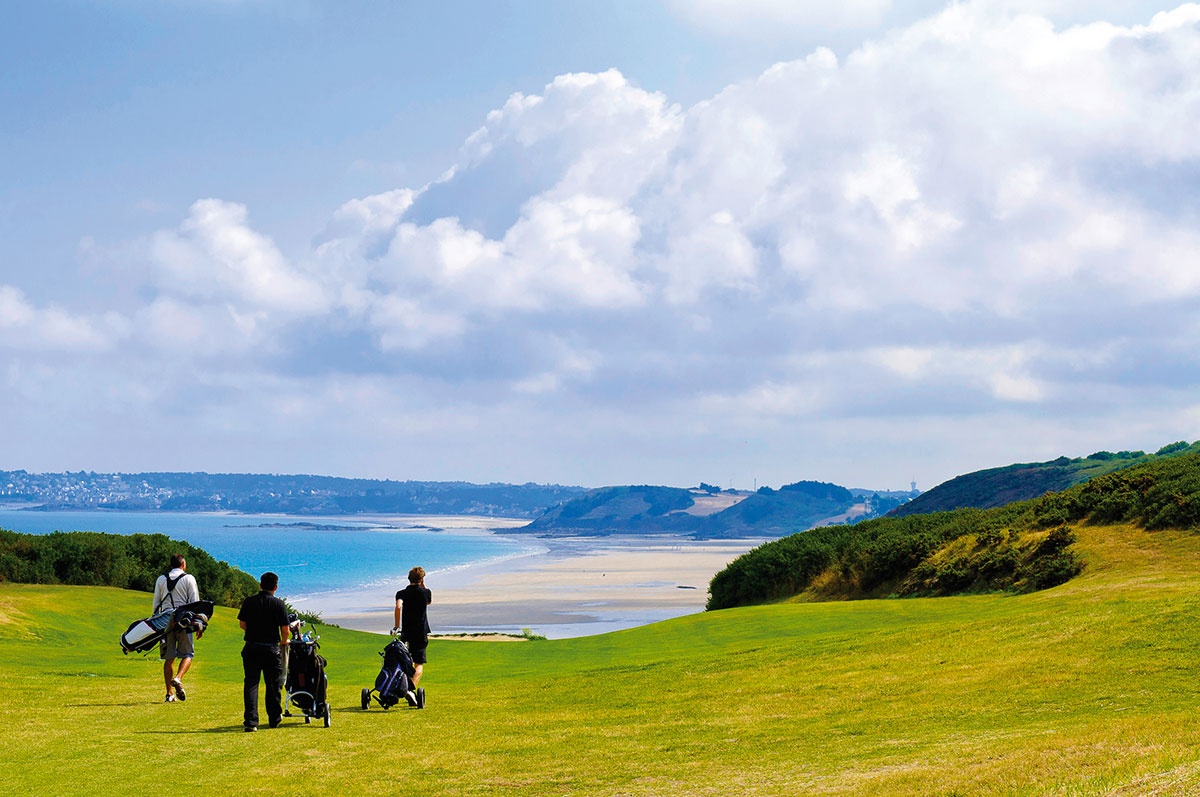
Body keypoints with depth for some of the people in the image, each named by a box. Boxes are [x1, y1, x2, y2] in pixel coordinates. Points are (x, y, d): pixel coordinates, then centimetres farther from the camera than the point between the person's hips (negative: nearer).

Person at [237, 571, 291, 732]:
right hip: (271, 649, -1)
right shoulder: (279, 604, -5)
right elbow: (285, 630, -5)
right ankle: (274, 719, 24)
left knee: (251, 684, 3)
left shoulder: (248, 602, 1)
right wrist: (284, 641, 18)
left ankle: (251, 721, -8)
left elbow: (242, 624, 10)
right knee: (273, 685, 13)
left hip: (251, 647, 1)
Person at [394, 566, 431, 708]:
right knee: (419, 664, -2)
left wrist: (397, 627, -13)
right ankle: (411, 689, -26)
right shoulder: (425, 593, 1)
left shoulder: (402, 593, 0)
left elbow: (398, 606, -20)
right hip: (421, 633, -2)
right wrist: (423, 586, 17)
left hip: (406, 633, 2)